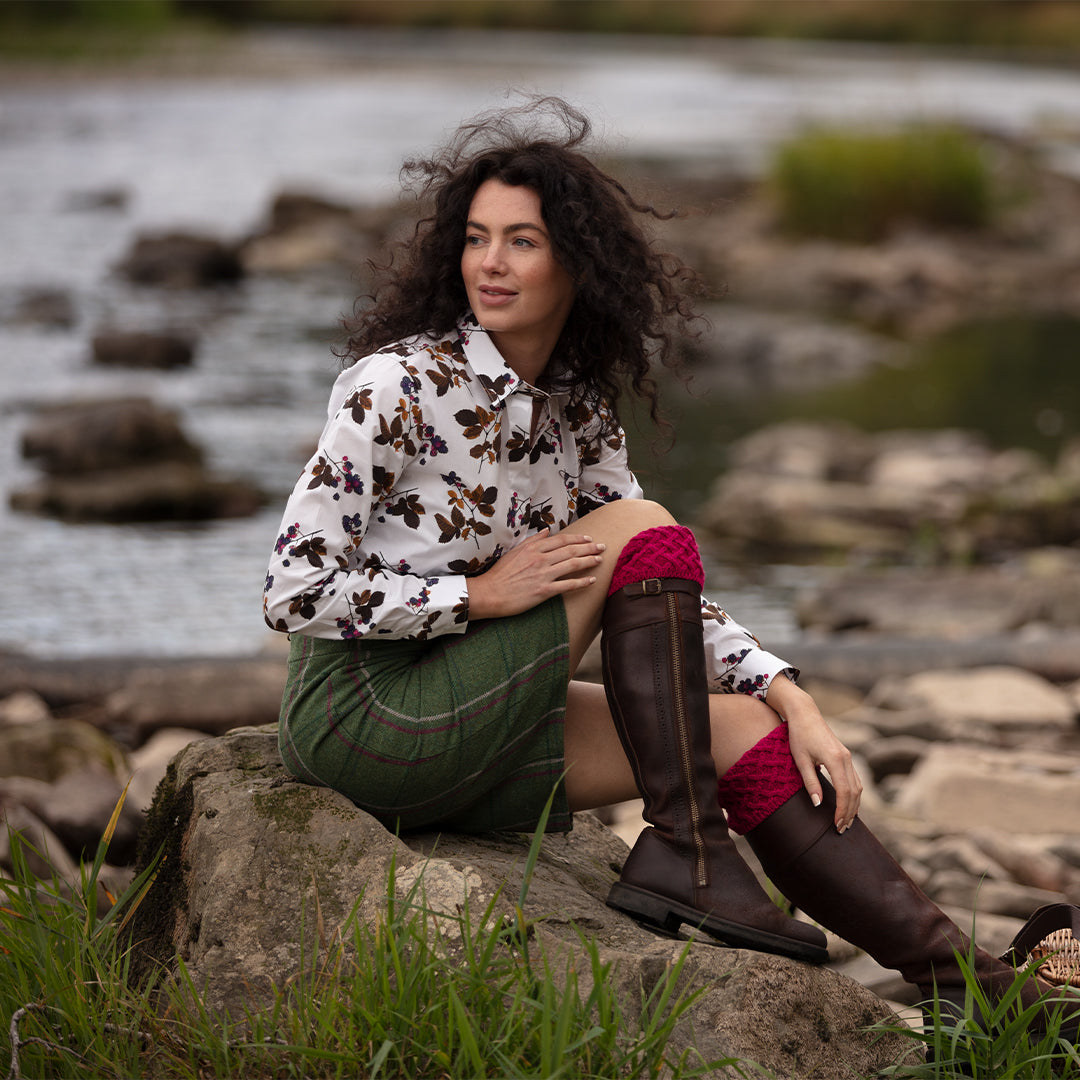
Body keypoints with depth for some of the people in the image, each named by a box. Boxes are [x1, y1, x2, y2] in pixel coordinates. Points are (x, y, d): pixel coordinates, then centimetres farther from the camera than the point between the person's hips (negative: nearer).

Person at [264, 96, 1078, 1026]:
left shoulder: (576, 411, 7)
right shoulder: (398, 384, -16)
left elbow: (667, 601, 11)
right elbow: (294, 591, -19)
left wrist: (793, 698, -2)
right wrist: (482, 593, -19)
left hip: (473, 732, 7)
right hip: (361, 717, -7)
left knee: (743, 730, -7)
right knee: (643, 530, -16)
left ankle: (968, 983, -10)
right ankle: (685, 856, -17)